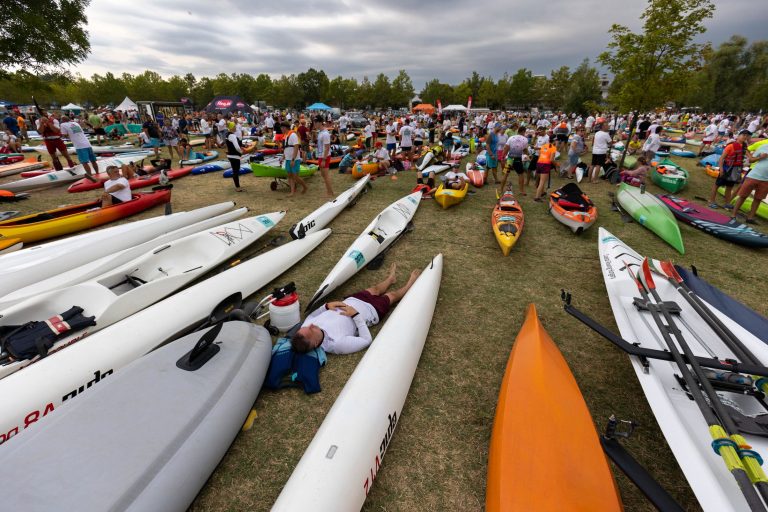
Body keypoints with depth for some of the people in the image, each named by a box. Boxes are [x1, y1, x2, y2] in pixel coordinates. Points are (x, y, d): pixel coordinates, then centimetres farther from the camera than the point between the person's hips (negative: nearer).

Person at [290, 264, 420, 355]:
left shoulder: (306, 326, -27)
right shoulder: (337, 343, -43)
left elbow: (311, 315, -1)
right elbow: (367, 340, -30)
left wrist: (326, 306, -19)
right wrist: (356, 315, -33)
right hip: (370, 310, -5)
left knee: (375, 289, 29)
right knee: (392, 295, 21)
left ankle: (391, 278, 65)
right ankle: (410, 283, 55)